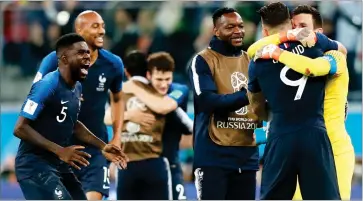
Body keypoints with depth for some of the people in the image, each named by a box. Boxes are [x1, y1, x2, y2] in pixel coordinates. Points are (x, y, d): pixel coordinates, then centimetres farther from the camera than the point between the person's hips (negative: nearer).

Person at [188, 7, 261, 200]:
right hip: (213, 155, -6)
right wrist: (246, 95, -23)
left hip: (247, 154, 6)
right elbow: (208, 101, -17)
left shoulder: (252, 61, 15)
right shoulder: (203, 61, -4)